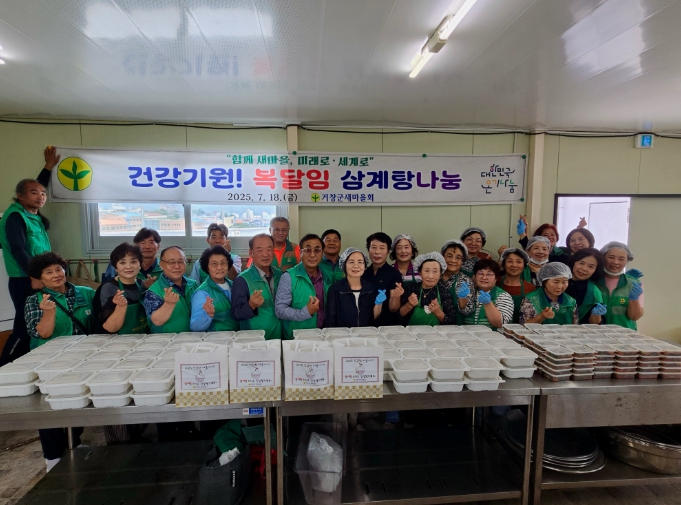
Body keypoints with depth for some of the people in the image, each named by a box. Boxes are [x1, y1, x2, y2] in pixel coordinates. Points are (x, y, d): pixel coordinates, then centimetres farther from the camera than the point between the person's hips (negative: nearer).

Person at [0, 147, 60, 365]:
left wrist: (49, 167, 33)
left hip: (38, 279, 8)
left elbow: (37, 185, 31)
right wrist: (33, 276, -28)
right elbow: (18, 250, -20)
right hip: (25, 281, -8)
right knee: (24, 329, -8)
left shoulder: (33, 215, 13)